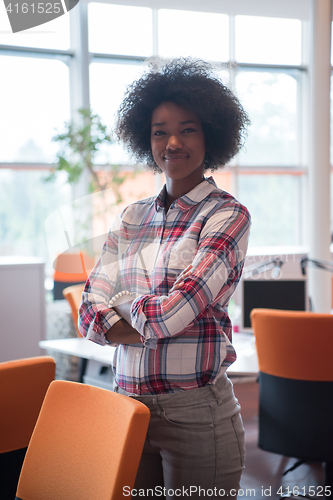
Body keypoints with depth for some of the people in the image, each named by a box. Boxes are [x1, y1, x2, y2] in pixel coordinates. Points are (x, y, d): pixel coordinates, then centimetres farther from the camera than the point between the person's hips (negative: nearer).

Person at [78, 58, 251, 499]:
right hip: (126, 407, 5)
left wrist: (120, 302, -1)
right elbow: (90, 317, 2)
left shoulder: (227, 216, -8)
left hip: (196, 411, -5)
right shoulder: (131, 219, 10)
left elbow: (170, 313, -18)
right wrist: (156, 322, -12)